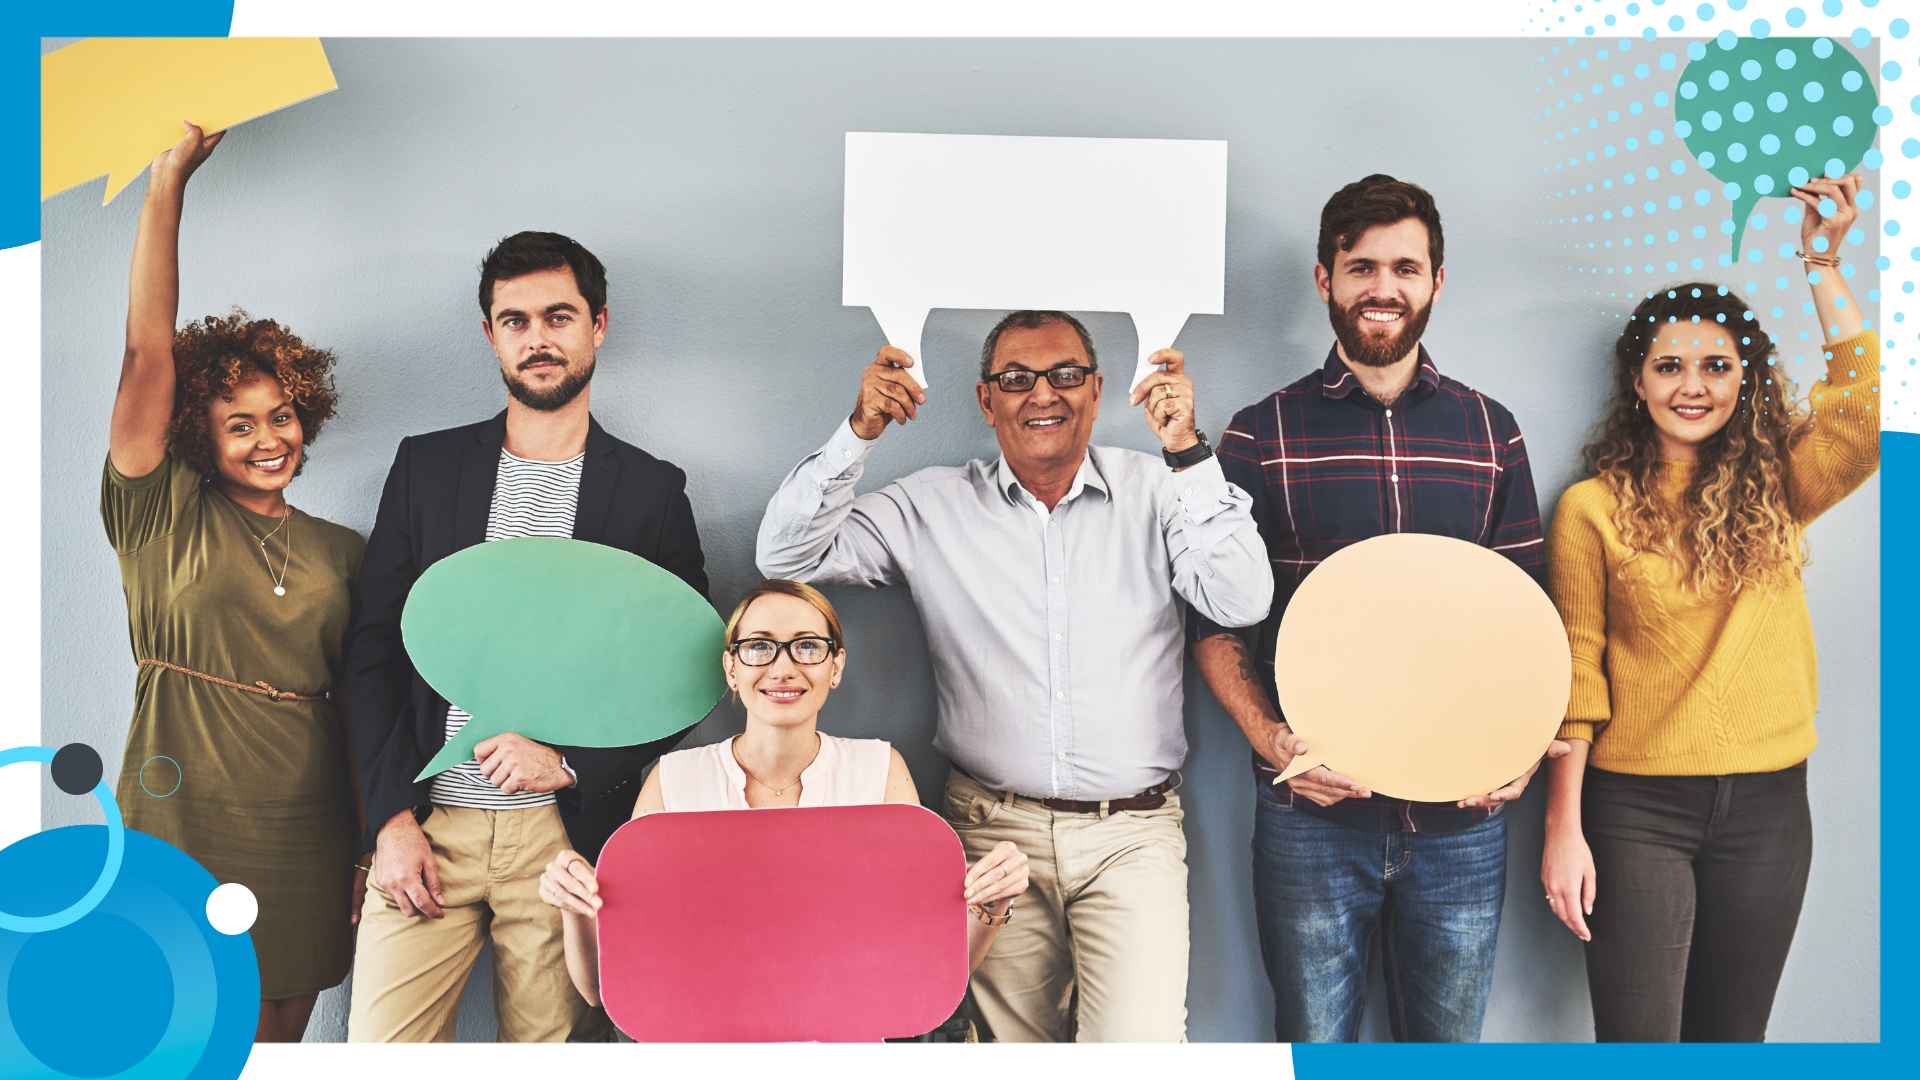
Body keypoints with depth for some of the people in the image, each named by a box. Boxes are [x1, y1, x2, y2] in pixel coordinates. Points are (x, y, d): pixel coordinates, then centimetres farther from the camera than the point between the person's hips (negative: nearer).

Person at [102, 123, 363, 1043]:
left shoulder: (342, 552, 10)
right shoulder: (165, 517, 2)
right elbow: (148, 351, -7)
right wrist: (168, 182, -10)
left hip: (307, 833, 3)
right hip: (183, 828, -3)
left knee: (283, 1029, 10)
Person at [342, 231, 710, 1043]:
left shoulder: (651, 490, 5)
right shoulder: (426, 465, 10)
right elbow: (372, 654, 8)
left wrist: (573, 760, -9)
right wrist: (393, 816, -1)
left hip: (565, 832, -1)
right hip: (426, 827, 2)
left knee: (547, 1049, 4)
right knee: (378, 1048, -3)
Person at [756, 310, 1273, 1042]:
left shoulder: (1156, 493, 4)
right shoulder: (934, 507, 6)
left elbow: (1242, 603, -9)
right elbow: (787, 557, 1)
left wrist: (1188, 451, -16)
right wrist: (861, 431, -9)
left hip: (1131, 835, 0)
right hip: (995, 829, 1)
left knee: (1140, 1048, -13)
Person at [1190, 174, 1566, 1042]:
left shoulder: (1490, 432, 8)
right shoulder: (1260, 436, 0)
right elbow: (1212, 618, 0)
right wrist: (1268, 737, -14)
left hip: (1462, 815, 2)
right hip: (1313, 811, -2)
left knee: (1449, 1043, 16)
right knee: (1313, 1044, 10)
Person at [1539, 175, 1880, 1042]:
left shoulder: (1777, 489, 4)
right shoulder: (1593, 508, -4)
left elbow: (1866, 419, -16)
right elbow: (1574, 677, -5)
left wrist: (1823, 270, -16)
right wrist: (1564, 828, -6)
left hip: (1768, 807, 3)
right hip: (1638, 807, -3)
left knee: (1732, 1036, 15)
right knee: (1637, 1040, 0)